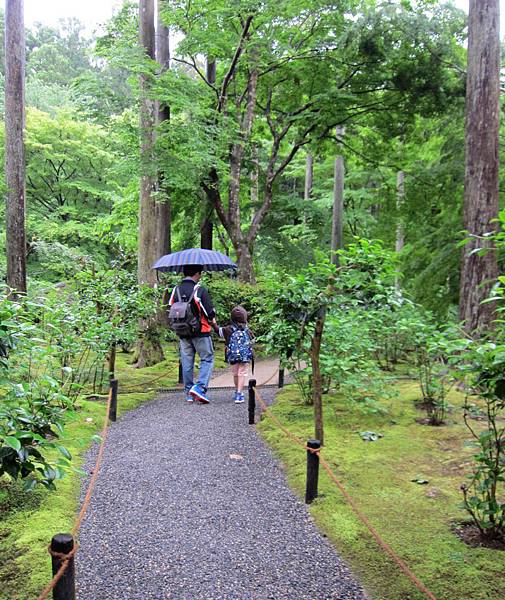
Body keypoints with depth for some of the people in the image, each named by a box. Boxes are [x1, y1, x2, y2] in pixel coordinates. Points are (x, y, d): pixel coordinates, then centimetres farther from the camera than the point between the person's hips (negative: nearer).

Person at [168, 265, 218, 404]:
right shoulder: (200, 290, -11)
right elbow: (209, 313, -10)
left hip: (183, 334, 5)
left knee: (187, 362, 11)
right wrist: (216, 327, 3)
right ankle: (200, 387, -10)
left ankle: (189, 392, 16)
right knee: (207, 359, 5)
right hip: (200, 332, -5)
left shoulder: (176, 290, 5)